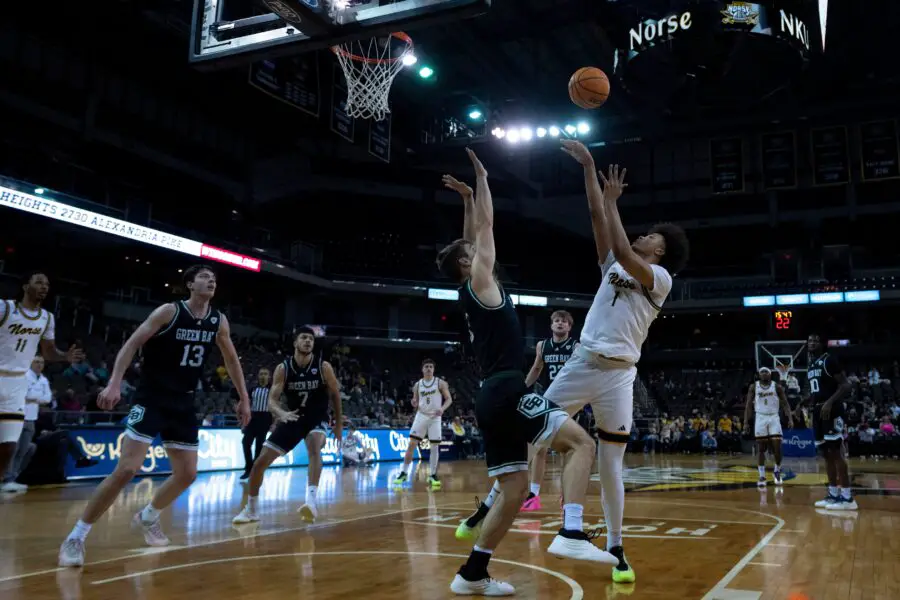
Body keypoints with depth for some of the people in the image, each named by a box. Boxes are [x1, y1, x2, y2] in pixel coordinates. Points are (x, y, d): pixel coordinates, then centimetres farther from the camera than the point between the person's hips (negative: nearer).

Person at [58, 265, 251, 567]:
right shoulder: (169, 312, -11)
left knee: (187, 474, 6)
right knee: (126, 470, -16)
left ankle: (147, 517, 33)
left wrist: (243, 398, 15)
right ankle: (76, 537, -4)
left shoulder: (219, 321, 4)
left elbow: (231, 358, 16)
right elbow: (132, 344, -14)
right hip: (151, 399, -6)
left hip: (183, 404, 6)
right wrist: (114, 383, -27)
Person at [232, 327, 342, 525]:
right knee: (260, 462, -2)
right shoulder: (283, 368, -10)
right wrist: (281, 413, -37)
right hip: (291, 418, 3)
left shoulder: (323, 367, -13)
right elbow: (272, 400, -15)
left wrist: (338, 423, 5)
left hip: (316, 419, -2)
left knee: (314, 448, -37)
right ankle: (251, 509, 18)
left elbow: (335, 394, 1)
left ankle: (311, 501, -43)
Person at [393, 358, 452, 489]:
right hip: (421, 416, 2)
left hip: (435, 417, -1)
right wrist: (414, 403, -12)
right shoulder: (417, 385, 5)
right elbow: (416, 404, 12)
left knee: (435, 447, 1)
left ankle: (433, 475, 11)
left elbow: (449, 399, -4)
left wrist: (442, 408, -22)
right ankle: (404, 473, 2)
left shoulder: (440, 383, -3)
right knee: (411, 445, -5)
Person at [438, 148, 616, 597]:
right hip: (506, 392, -9)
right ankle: (571, 535, -26)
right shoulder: (478, 281, -1)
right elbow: (487, 227, 3)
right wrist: (481, 181, 14)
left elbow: (476, 234, 33)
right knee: (581, 443, -12)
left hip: (493, 397, 9)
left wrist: (466, 198, 36)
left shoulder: (470, 291, 20)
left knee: (514, 489, 10)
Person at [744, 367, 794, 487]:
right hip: (760, 418, 0)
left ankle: (777, 472, 17)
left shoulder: (777, 387, 1)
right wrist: (746, 422, -5)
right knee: (761, 449, 1)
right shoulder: (754, 387, 2)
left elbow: (785, 404, 0)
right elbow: (748, 406, 3)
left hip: (774, 418, 0)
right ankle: (762, 477, 7)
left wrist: (790, 419, -13)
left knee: (777, 448, -7)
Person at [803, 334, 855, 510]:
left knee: (836, 452, -12)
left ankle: (847, 497, -10)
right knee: (826, 453, 10)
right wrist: (803, 403, 15)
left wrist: (830, 402, -28)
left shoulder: (829, 360, -10)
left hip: (832, 410, -9)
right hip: (818, 411, 9)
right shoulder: (811, 365, 17)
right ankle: (833, 494, 15)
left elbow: (846, 385, -16)